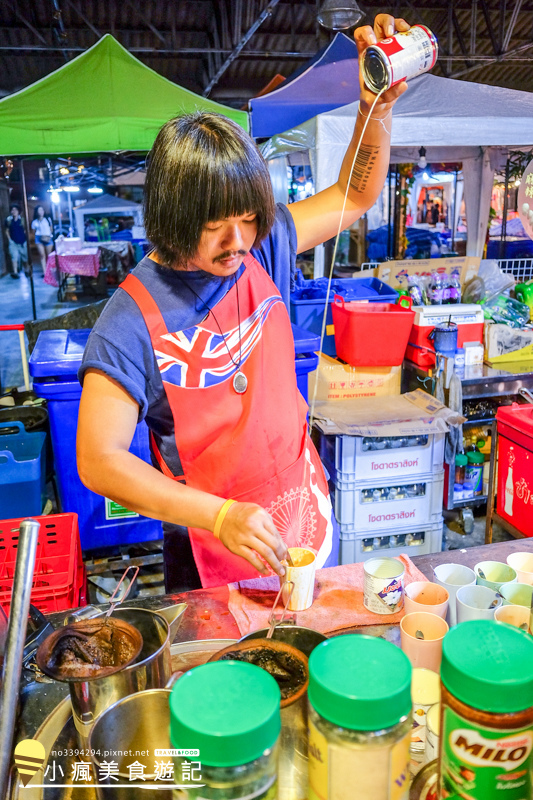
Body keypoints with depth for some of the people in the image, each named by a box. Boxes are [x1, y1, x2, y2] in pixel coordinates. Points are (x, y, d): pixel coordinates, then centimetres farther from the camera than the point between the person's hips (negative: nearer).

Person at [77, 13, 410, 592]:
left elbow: (355, 196, 4)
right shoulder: (132, 318, -22)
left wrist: (377, 107, -14)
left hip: (306, 519, 5)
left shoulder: (261, 251, -8)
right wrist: (219, 516, -32)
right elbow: (98, 462, -23)